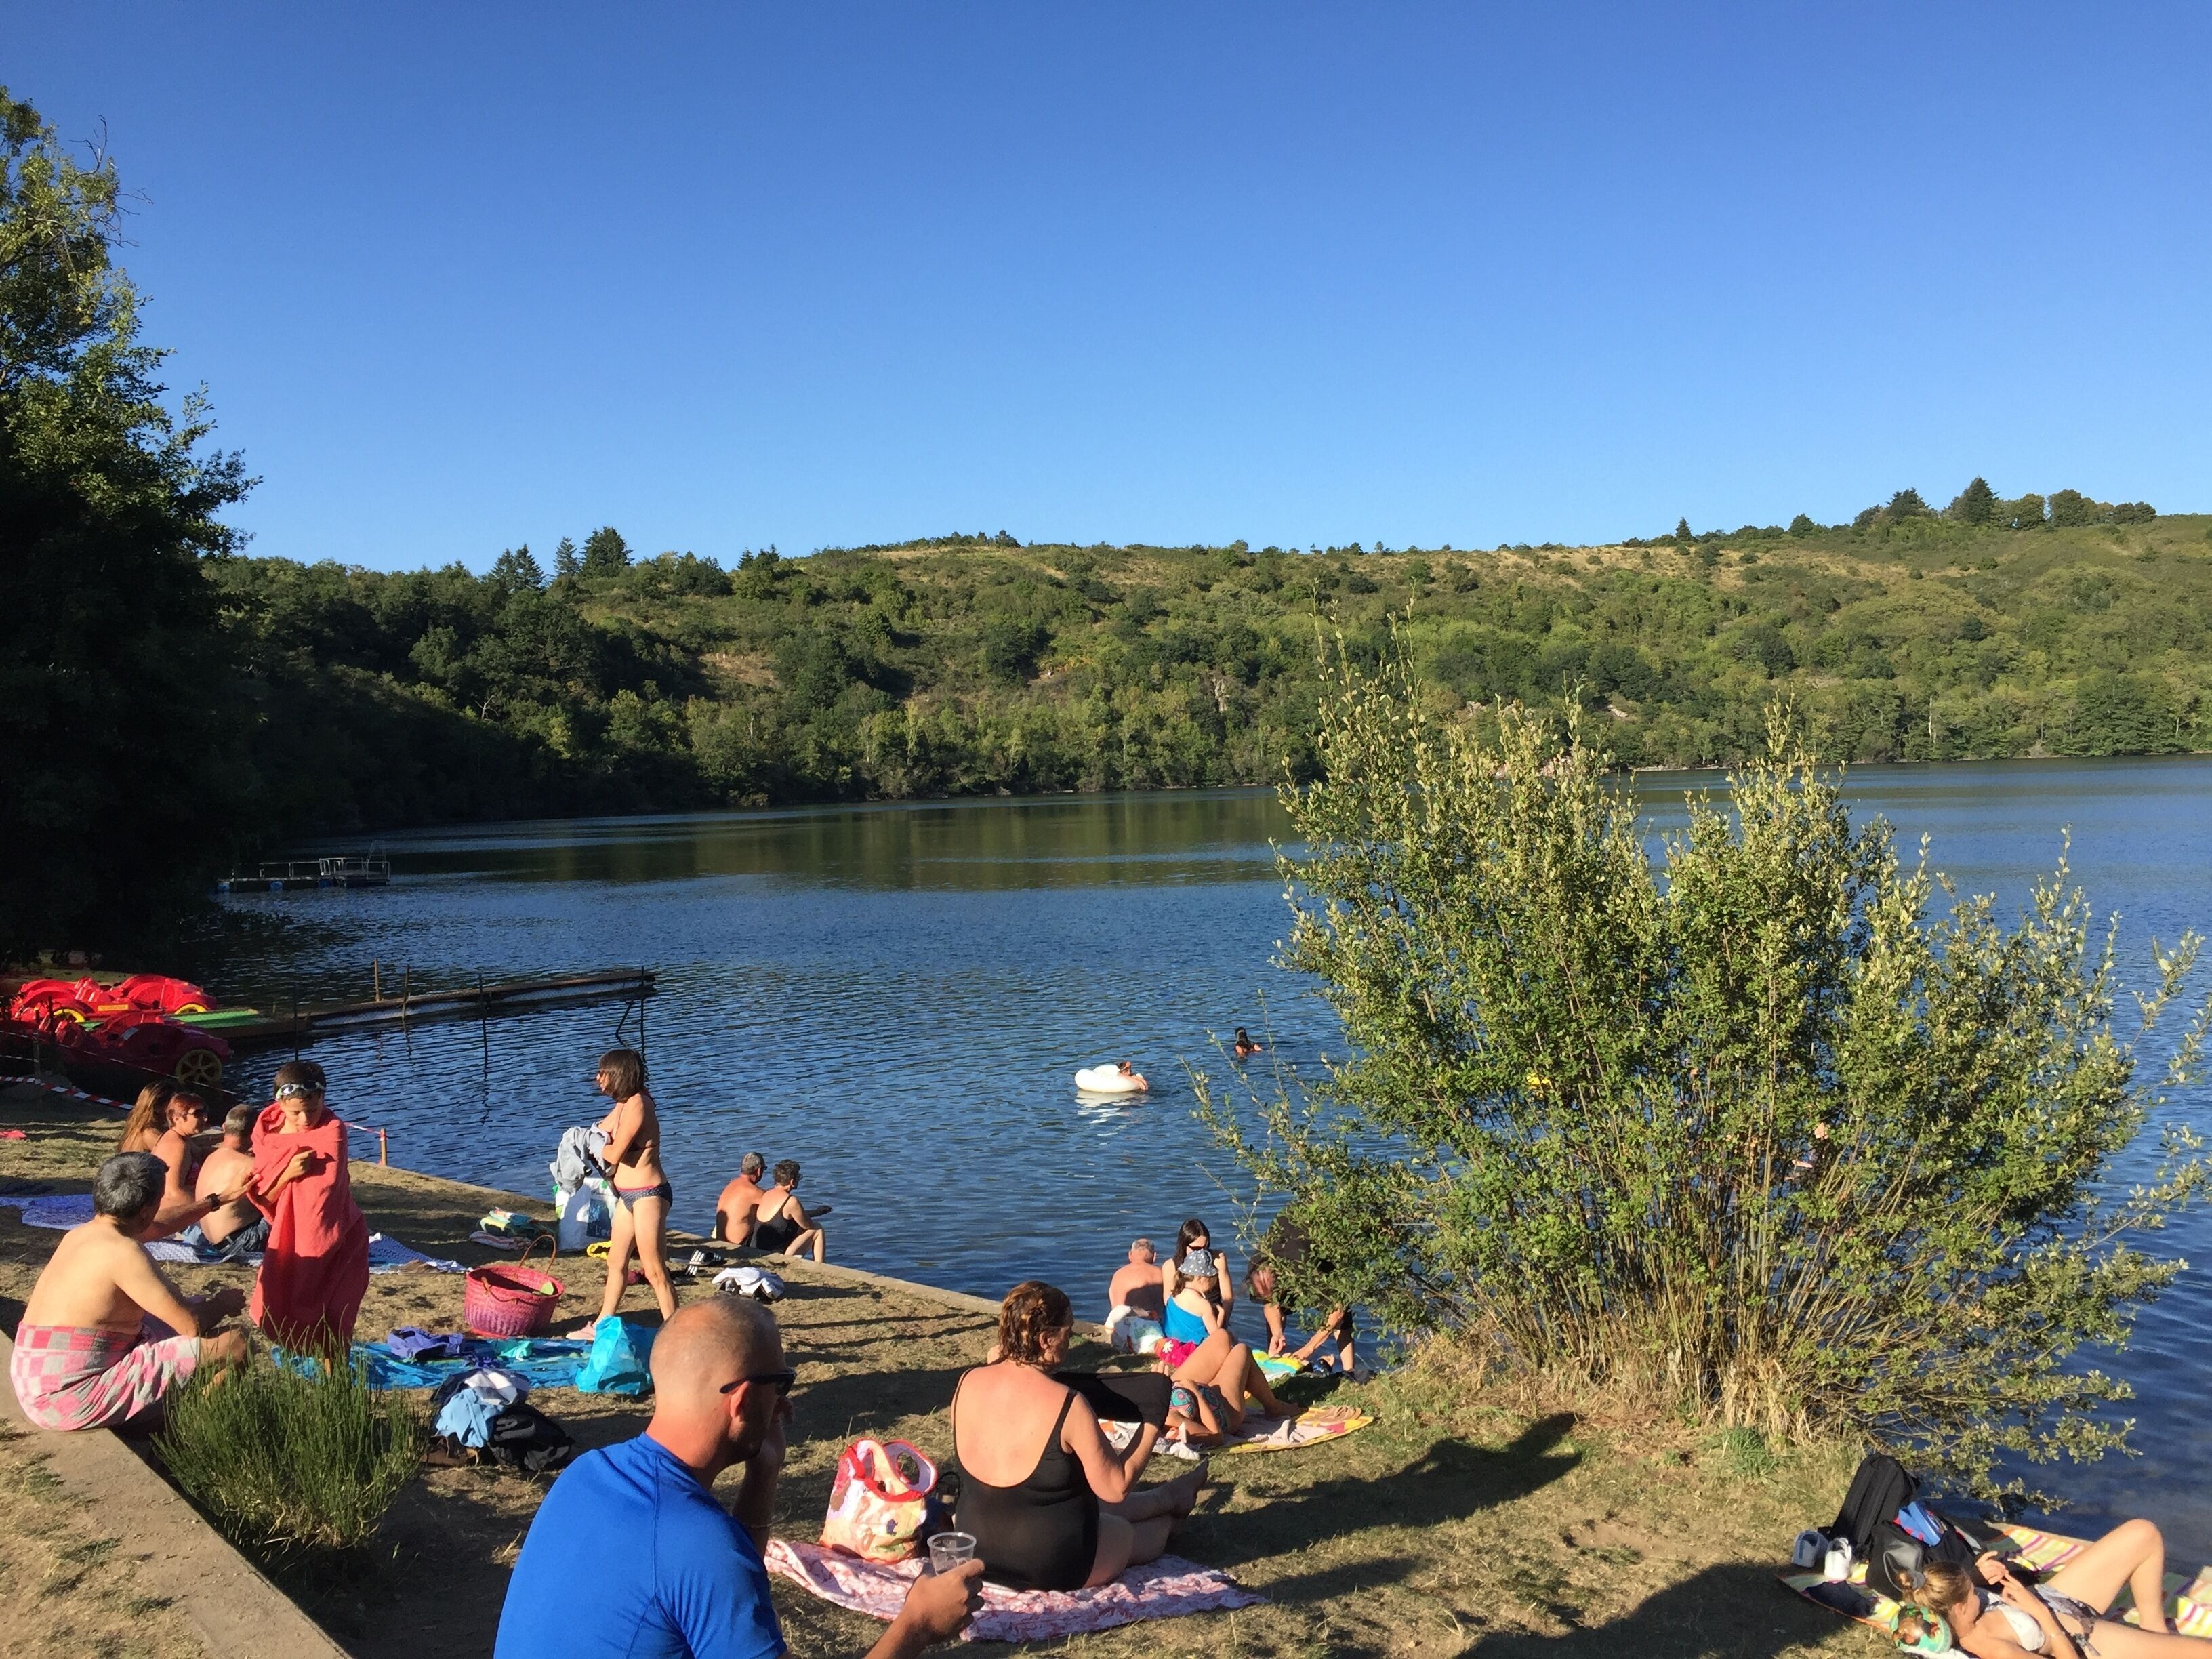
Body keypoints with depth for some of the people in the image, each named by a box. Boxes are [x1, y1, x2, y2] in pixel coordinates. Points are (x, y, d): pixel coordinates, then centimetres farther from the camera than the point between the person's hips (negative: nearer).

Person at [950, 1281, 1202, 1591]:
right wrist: (1153, 1423, -6)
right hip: (1053, 1567, -6)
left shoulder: (968, 1383, -10)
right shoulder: (1067, 1404, -26)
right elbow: (1116, 1488, -16)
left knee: (1101, 1507, 32)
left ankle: (1169, 1499, 55)